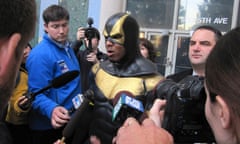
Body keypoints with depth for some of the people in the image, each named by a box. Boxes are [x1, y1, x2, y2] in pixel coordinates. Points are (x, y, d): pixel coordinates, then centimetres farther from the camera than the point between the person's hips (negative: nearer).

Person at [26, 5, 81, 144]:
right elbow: (37, 94, -27)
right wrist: (52, 109, -43)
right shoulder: (40, 54, -22)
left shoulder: (68, 47, 6)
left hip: (70, 121, 8)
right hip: (50, 126, -8)